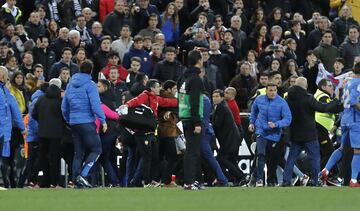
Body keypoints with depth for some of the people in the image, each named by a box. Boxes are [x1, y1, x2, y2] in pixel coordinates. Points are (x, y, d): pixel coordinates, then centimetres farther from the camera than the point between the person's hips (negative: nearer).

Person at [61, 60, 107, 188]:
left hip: (73, 123, 7)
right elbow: (95, 105, -15)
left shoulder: (71, 85, 12)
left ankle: (76, 179, 9)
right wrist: (103, 121, -9)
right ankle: (82, 175, -17)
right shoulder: (89, 85, -9)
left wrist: (68, 121, 25)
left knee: (78, 152, 12)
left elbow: (64, 107, 16)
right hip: (87, 122, -7)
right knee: (96, 149, -2)